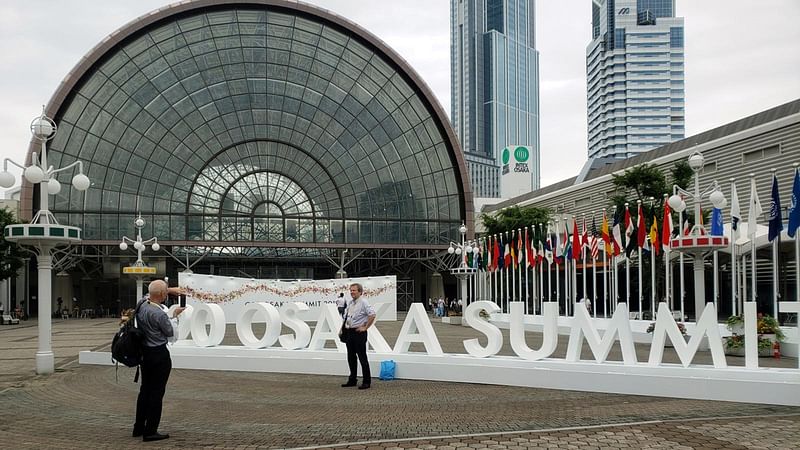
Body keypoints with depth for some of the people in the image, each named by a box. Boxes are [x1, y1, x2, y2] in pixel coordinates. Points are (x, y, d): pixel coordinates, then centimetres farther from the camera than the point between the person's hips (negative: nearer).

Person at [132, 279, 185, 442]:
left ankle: (139, 427, 27)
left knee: (145, 389, 18)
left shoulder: (141, 304, -2)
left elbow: (149, 295, 23)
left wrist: (170, 290, 19)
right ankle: (150, 431, 4)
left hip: (144, 353, 8)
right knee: (157, 392, 0)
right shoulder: (159, 314, -24)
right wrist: (175, 316, 7)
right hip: (159, 354, -8)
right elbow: (170, 333, -8)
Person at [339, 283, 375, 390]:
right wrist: (344, 328, 17)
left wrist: (365, 327, -17)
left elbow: (372, 315, -21)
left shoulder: (363, 303, -12)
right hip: (349, 332, 8)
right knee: (351, 357, 13)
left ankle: (366, 382, 3)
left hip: (359, 333, -8)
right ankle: (352, 380, 24)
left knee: (362, 357, -3)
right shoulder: (350, 303, 13)